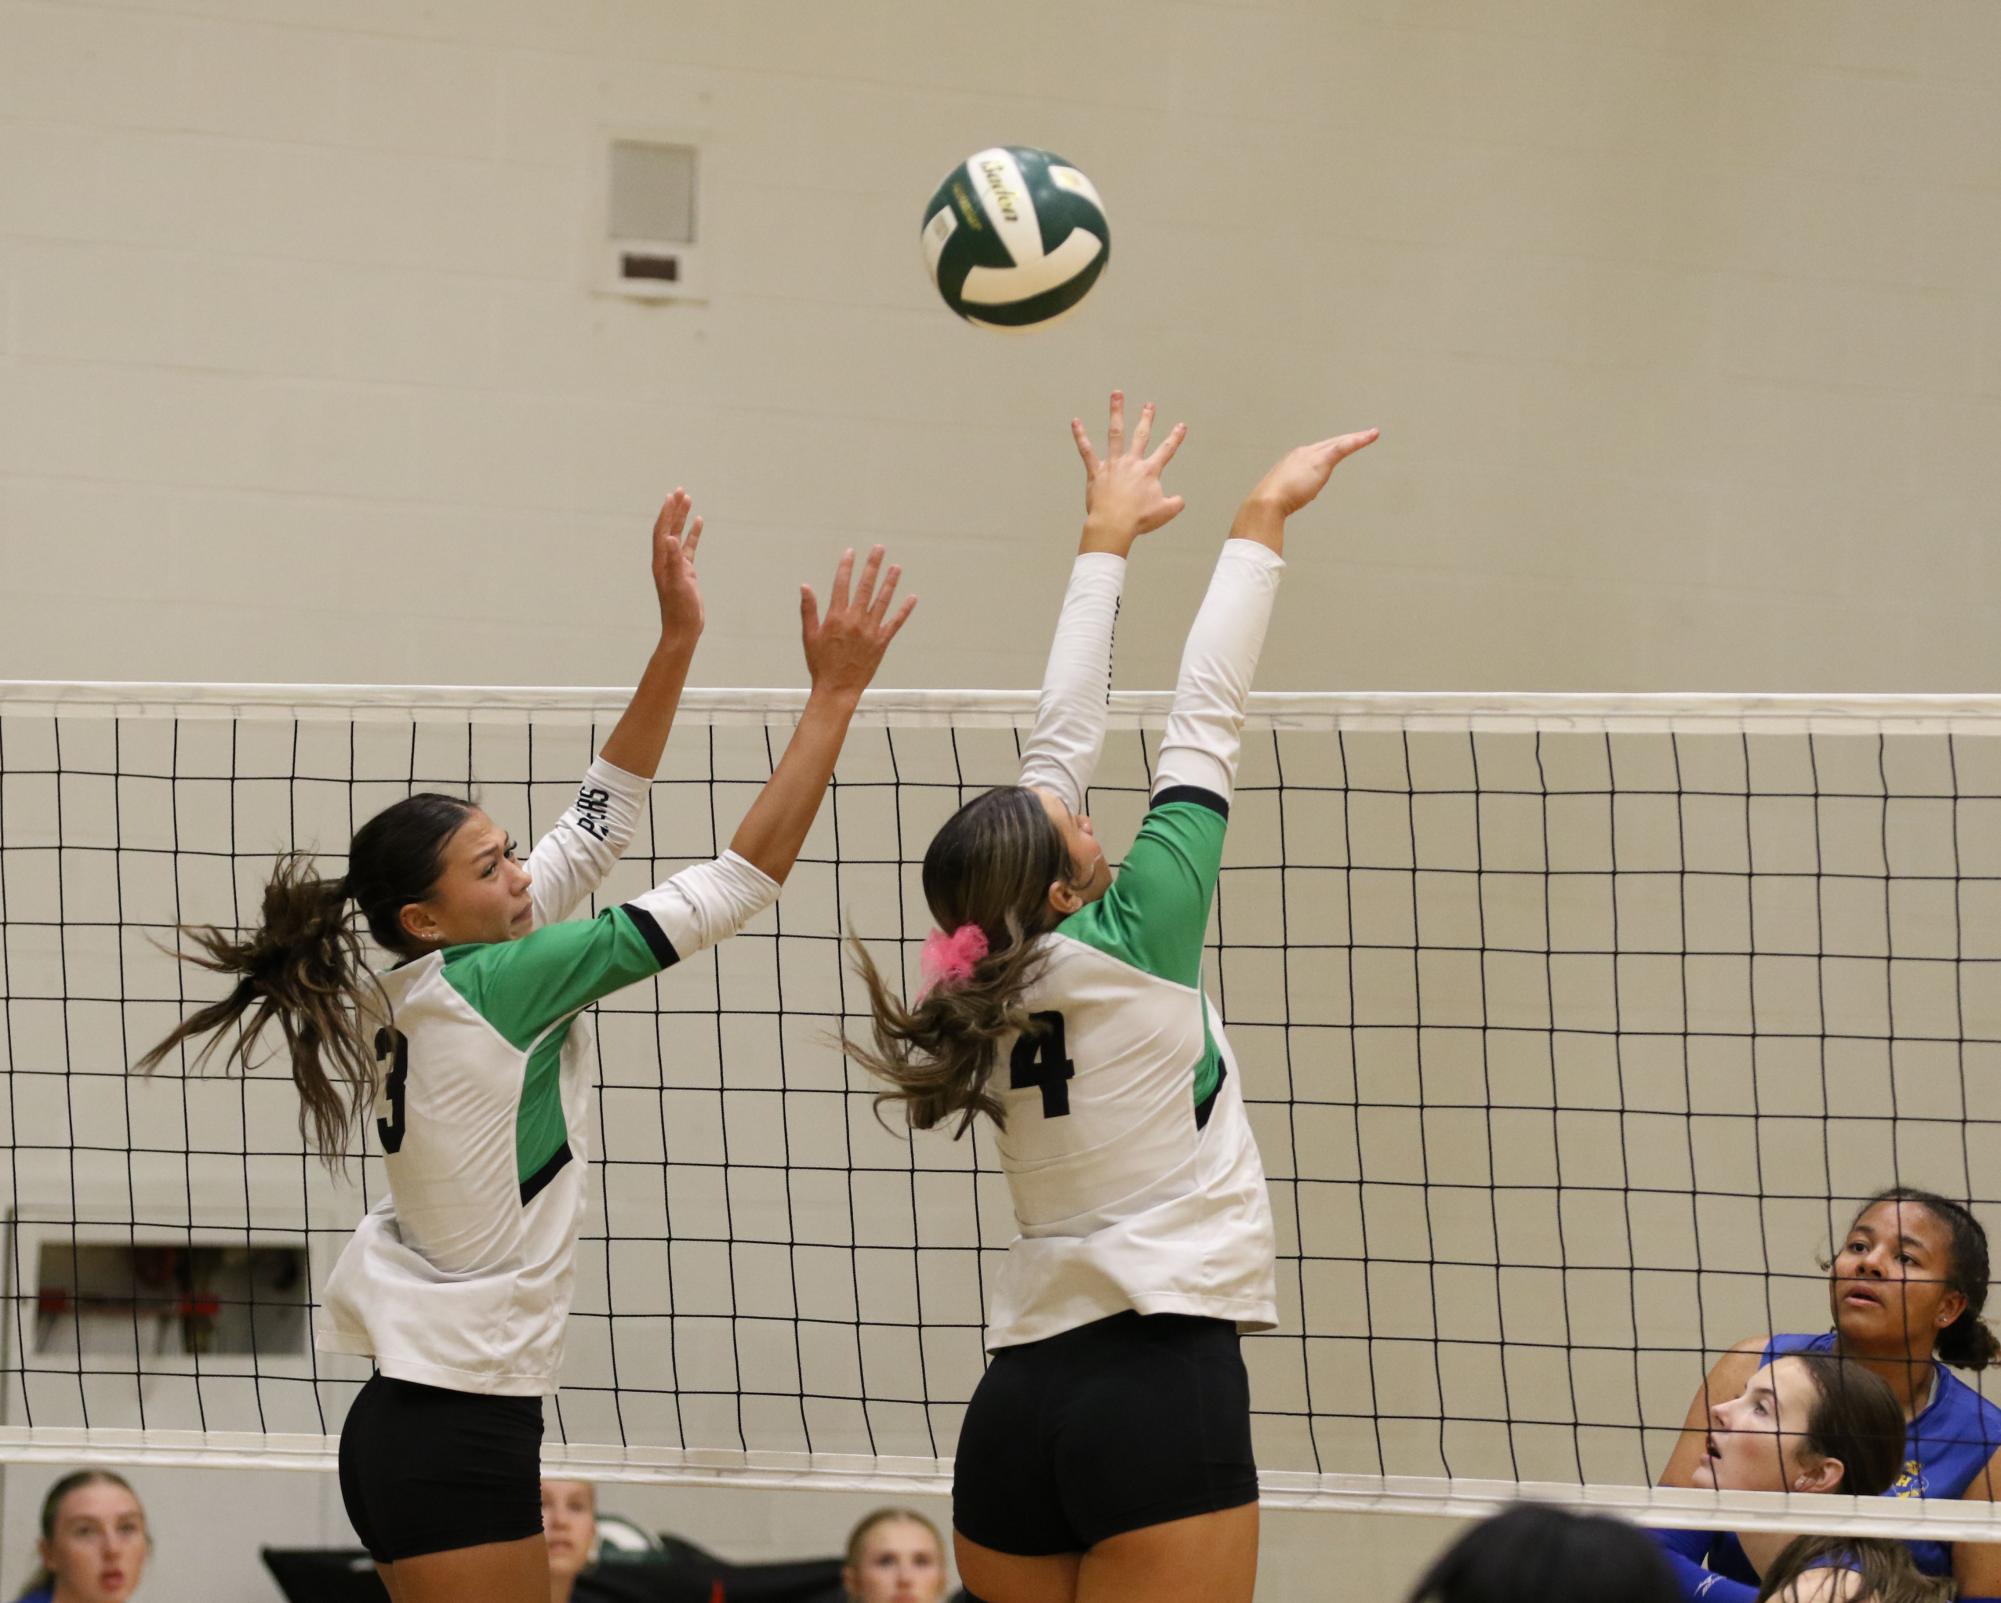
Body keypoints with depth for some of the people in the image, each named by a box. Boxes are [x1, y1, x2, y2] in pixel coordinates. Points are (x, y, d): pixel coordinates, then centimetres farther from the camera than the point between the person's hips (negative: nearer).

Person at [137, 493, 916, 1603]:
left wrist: (677, 639, 10)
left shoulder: (434, 982, 7)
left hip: (418, 1416, 9)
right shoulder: (490, 986, -15)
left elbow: (596, 824, 14)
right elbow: (740, 883, -15)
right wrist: (833, 694, -12)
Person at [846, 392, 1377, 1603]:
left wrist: (1109, 538, 25)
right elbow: (1205, 723, -4)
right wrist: (1263, 522, 4)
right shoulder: (1130, 951, -9)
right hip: (1164, 1381, -7)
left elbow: (1064, 735, 15)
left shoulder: (989, 982, 7)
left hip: (1019, 1402, 7)